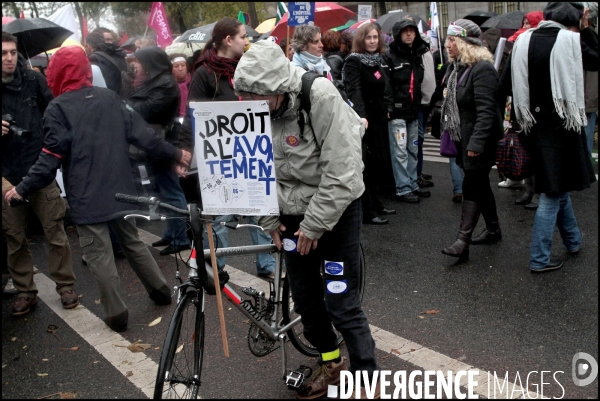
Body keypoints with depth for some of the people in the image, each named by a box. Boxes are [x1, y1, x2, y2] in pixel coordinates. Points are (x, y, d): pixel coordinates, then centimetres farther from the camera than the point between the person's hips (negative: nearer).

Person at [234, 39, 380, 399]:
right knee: (305, 297, 16)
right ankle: (331, 363, 39)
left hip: (336, 210, -6)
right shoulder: (255, 109, -8)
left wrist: (314, 225, -19)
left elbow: (342, 173, -25)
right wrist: (269, 219, -1)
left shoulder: (323, 99, -25)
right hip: (292, 214, 6)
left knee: (341, 303, -4)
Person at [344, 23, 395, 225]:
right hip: (364, 119, -8)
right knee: (365, 165, -5)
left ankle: (375, 204, 23)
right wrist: (361, 115, -37)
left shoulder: (379, 60, 15)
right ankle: (367, 211, 0)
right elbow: (354, 91, -25)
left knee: (377, 163, 12)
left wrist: (386, 110, 23)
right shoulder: (353, 61, -11)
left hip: (378, 118, 8)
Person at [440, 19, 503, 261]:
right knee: (480, 186, 17)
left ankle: (462, 242, -6)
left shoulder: (482, 69, -18)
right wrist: (450, 134, 15)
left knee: (472, 188, -8)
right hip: (463, 139, 9)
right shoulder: (456, 67, 11)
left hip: (479, 142, -9)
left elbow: (486, 110, -24)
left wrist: (476, 142, -29)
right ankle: (493, 229, 32)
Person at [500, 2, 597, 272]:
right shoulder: (570, 41, -10)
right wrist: (586, 30, 12)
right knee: (553, 192, 2)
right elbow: (595, 60, 6)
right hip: (561, 124, -5)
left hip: (535, 125, 5)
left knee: (557, 187, 21)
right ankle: (539, 258, 6)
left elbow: (506, 83, 2)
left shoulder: (524, 41, 2)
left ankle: (573, 240, 38)